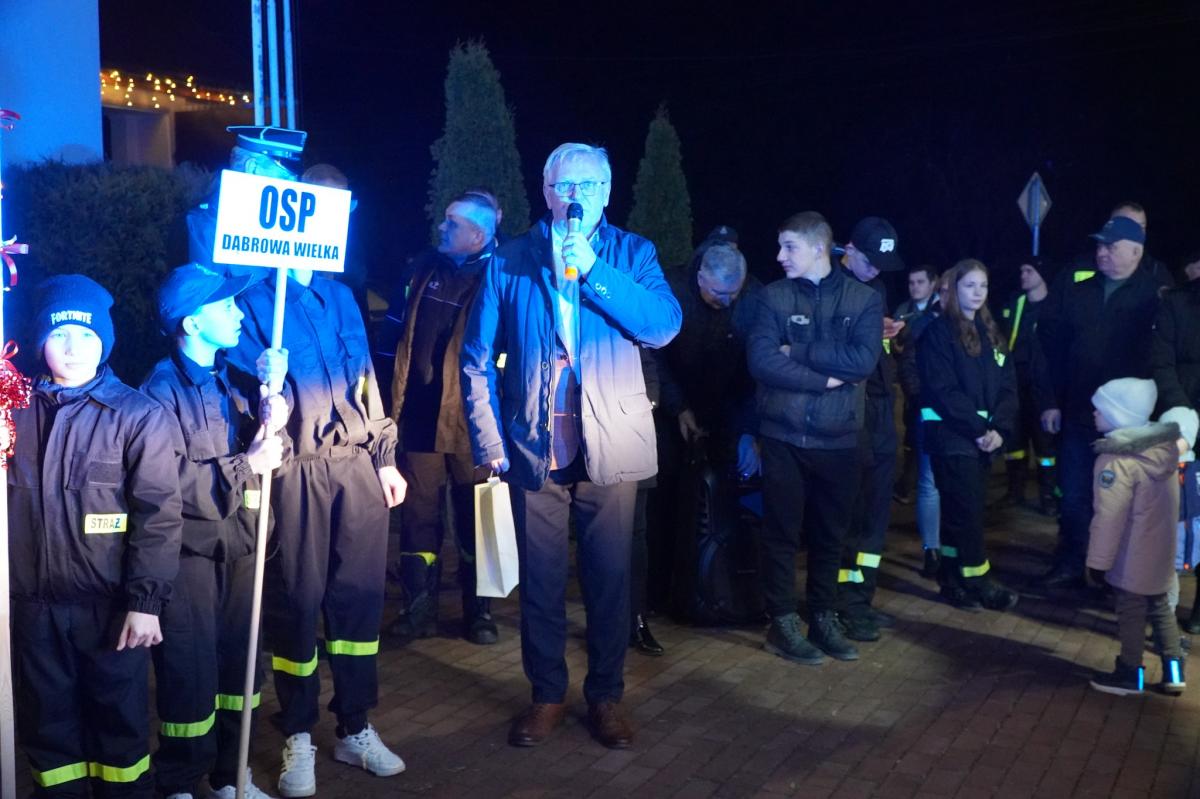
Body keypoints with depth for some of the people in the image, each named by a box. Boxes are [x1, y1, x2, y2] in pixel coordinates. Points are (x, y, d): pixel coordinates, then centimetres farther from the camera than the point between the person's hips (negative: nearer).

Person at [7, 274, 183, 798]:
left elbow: (158, 516, -10)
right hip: (33, 603, 4)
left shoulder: (138, 416, -7)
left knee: (120, 715, 10)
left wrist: (146, 600, -14)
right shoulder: (17, 410, 5)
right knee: (47, 717, 16)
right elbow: (11, 506, 17)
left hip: (109, 605, -3)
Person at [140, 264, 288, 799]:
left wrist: (274, 420, -15)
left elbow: (268, 452, 5)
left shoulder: (236, 381, 10)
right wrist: (246, 465, -16)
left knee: (240, 665, 13)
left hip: (240, 545, 6)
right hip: (190, 551, -6)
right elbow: (170, 482, -19)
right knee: (190, 674, 2)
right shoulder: (161, 390, -9)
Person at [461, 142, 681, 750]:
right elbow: (477, 358, 2)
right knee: (540, 580, 9)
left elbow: (665, 326, -12)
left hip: (611, 445, 0)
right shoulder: (509, 260, 3)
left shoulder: (632, 254, 4)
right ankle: (546, 695, 26)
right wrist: (488, 440, -6)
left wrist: (594, 270, -18)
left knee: (609, 578, 9)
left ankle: (605, 695, 26)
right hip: (534, 447, 0)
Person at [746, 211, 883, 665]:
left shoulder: (864, 298, 3)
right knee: (782, 533, 5)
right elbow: (761, 361, -12)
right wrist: (826, 378, -13)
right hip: (783, 436, -1)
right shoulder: (772, 297, 1)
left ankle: (824, 619, 25)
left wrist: (798, 352, -12)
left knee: (830, 535, 11)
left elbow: (864, 360, -12)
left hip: (839, 439, 1)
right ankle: (783, 624, 17)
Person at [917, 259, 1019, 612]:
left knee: (959, 509, 10)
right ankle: (978, 581, 5)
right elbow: (943, 390, -14)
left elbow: (1007, 385, 9)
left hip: (986, 434, 6)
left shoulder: (991, 332, 15)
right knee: (966, 510, -4)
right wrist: (978, 429, -16)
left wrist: (999, 428, -7)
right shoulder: (938, 331, -6)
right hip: (951, 434, -6)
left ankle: (953, 578, 18)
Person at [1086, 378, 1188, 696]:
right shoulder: (1163, 445, -3)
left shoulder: (1116, 461, -27)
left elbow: (1108, 518, -25)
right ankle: (1173, 669, 24)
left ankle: (1129, 673, 21)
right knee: (1160, 608, 20)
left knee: (1131, 614, 7)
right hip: (1160, 553, 8)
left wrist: (1098, 560, -16)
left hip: (1132, 559, -8)